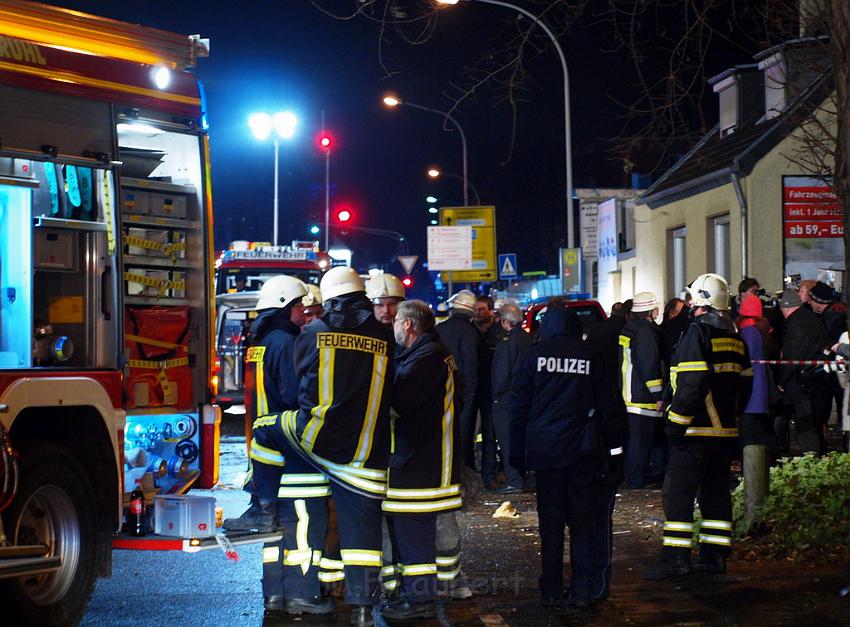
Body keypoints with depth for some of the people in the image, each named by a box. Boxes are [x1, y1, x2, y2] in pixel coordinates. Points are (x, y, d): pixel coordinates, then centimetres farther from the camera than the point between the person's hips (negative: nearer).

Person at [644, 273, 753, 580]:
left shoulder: (698, 332, -13)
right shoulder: (734, 336, 14)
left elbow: (692, 383, -20)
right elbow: (745, 381, 16)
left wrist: (676, 423, -17)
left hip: (697, 430, -8)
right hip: (726, 429, 9)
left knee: (678, 492, -6)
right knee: (716, 492, 13)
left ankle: (676, 556, -9)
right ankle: (715, 555, 15)